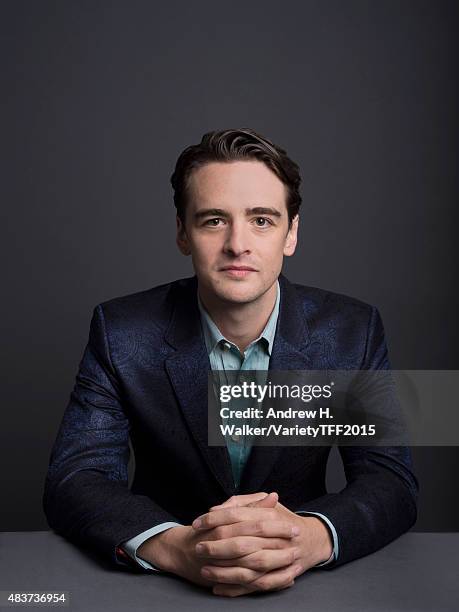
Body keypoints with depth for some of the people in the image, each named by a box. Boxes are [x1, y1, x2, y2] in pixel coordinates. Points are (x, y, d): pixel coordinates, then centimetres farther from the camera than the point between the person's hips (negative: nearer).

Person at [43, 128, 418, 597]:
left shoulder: (352, 331, -7)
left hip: (299, 584, 2)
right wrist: (175, 547, -32)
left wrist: (313, 536, -30)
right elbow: (72, 480, -13)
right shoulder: (123, 331, -9)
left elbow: (392, 482, -9)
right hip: (160, 585, -1)